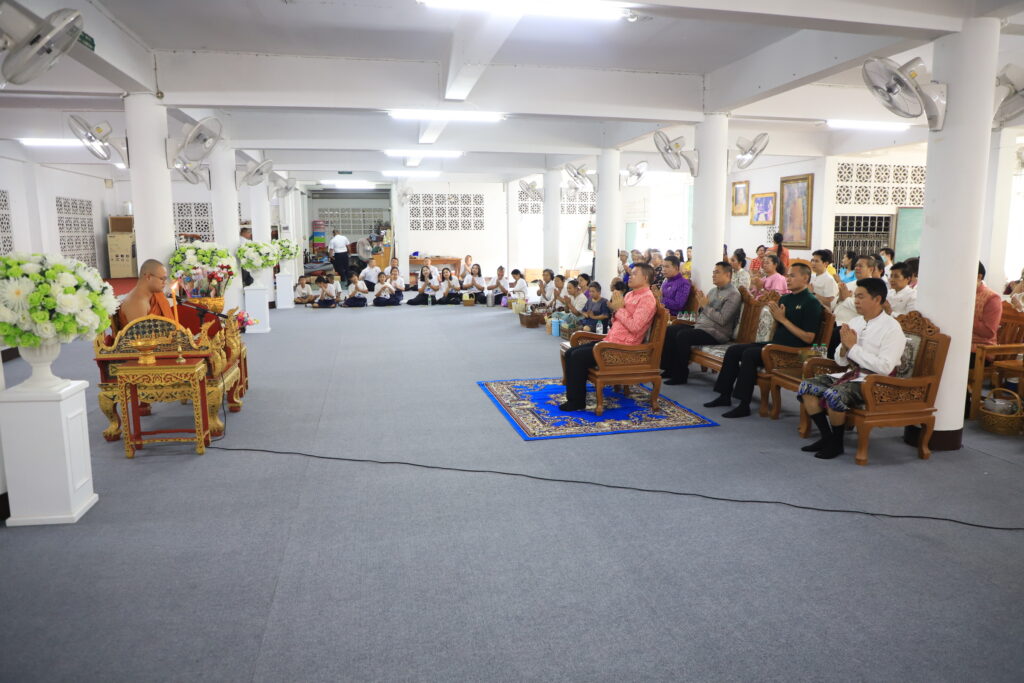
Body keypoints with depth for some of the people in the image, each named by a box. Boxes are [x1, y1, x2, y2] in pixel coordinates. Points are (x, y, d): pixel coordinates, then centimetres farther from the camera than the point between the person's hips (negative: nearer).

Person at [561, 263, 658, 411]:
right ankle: (574, 397, 0)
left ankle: (576, 402, -9)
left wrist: (619, 309, -12)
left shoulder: (647, 298, -11)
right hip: (610, 340, 10)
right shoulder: (630, 294, 18)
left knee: (578, 357, -19)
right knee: (570, 353, -1)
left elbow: (634, 326, -22)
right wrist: (615, 309, 2)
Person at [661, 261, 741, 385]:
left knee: (682, 335, -28)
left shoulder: (733, 294, -10)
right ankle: (670, 368, 0)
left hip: (715, 333, -9)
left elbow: (722, 320, -20)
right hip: (700, 326, 9)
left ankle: (681, 375, -17)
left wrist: (705, 306, -14)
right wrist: (701, 303, -2)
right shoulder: (714, 290, 17)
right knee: (670, 330, 0)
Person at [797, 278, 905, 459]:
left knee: (834, 395, -31)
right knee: (806, 386, -9)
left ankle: (837, 443, -7)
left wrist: (853, 347, -17)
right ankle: (827, 437, 0)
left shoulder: (892, 328, -10)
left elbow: (885, 367, -21)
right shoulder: (855, 322, 10)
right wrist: (844, 346, -8)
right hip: (849, 375, 7)